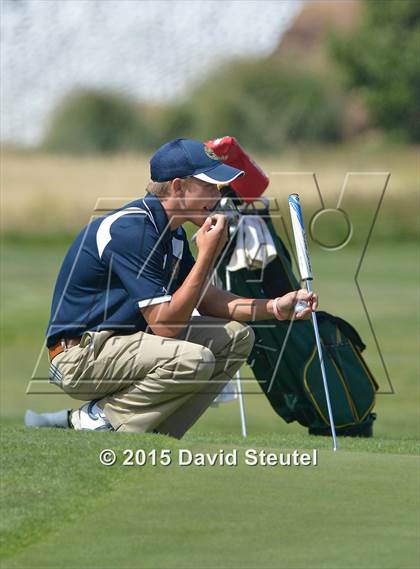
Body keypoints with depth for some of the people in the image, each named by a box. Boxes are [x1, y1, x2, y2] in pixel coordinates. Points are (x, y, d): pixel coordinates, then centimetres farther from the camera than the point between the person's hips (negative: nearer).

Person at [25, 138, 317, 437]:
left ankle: (156, 434, -1)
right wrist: (207, 255, -22)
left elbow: (205, 298, 13)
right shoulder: (132, 229, -22)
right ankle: (97, 420, -12)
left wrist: (275, 307, 0)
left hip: (123, 343, 10)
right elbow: (164, 324, -25)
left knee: (236, 336, 2)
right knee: (194, 359, -31)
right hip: (80, 357, -10)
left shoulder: (172, 230, 9)